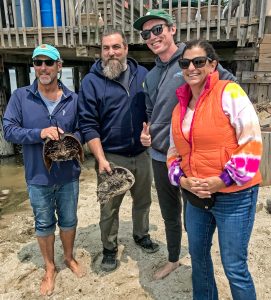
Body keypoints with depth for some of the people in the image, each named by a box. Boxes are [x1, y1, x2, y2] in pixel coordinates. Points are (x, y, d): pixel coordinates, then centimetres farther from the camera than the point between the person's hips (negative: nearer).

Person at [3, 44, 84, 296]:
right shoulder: (20, 96, -5)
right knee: (44, 224, 15)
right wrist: (40, 133, -24)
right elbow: (8, 130, -10)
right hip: (38, 177, -1)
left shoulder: (73, 99, -2)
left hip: (69, 175, 1)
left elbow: (82, 131, 3)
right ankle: (49, 268, 38)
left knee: (68, 220, 18)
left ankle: (69, 257, 44)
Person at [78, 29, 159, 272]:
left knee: (143, 200, 20)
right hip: (111, 157, -3)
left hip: (142, 154, 4)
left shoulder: (142, 74, 3)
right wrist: (101, 158, -17)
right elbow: (88, 125, -11)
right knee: (109, 208, 9)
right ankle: (109, 249, 31)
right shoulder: (91, 81, -8)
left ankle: (141, 235, 45)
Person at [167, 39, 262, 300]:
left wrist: (222, 181, -18)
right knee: (198, 256, 21)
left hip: (233, 196, -6)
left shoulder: (229, 92, -11)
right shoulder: (180, 107, 7)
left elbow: (252, 143, -16)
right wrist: (183, 180, -6)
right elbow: (174, 152, 11)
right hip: (196, 196, 6)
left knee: (234, 267, 5)